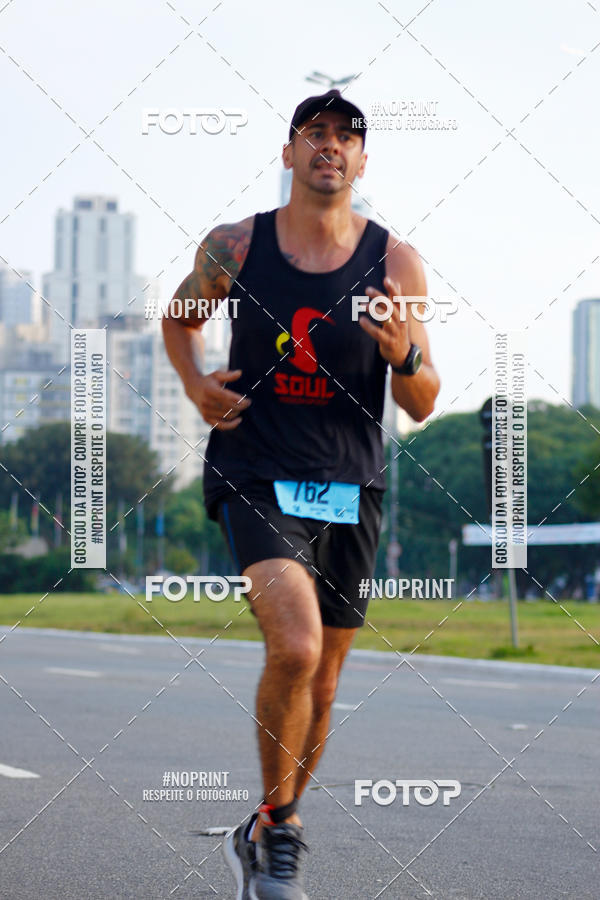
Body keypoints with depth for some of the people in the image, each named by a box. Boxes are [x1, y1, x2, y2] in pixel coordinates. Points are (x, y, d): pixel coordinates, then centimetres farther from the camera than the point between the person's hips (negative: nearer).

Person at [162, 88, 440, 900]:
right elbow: (181, 318, 20)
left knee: (321, 685, 12)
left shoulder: (396, 265, 0)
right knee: (296, 649, -24)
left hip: (351, 491, 3)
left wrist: (403, 356, -21)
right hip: (258, 480, -3)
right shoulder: (233, 248, -1)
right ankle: (281, 833, -6)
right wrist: (195, 385, 0)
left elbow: (422, 405, 1)